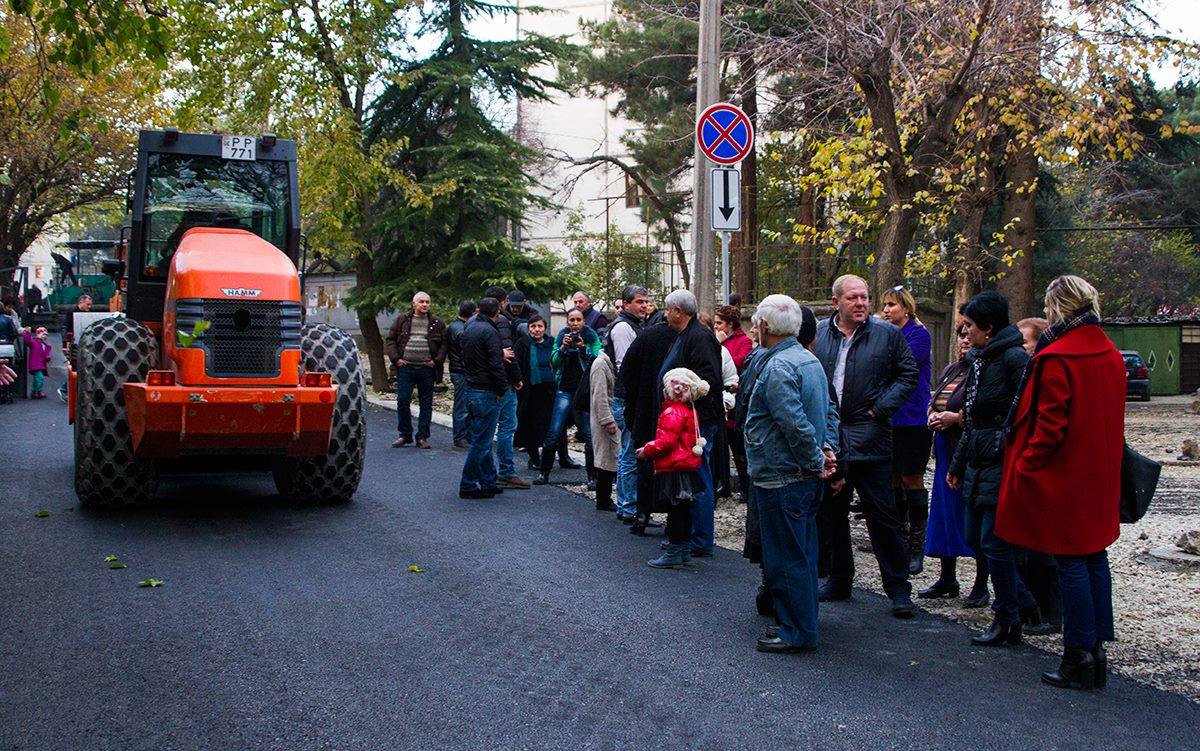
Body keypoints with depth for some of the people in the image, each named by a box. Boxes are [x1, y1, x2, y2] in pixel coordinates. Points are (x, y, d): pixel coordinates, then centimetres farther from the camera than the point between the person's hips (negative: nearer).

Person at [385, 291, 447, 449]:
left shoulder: (437, 323, 6)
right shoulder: (402, 321, 6)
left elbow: (444, 343, 6)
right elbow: (390, 340, 8)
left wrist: (437, 360, -5)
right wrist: (396, 358, -3)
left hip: (427, 369, 0)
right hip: (405, 367, 0)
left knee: (426, 403, 4)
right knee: (403, 401, -2)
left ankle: (422, 437, 12)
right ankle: (405, 435, 11)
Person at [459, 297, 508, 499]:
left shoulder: (469, 328, 13)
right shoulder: (489, 331, -15)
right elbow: (496, 365, -19)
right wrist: (502, 390, -9)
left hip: (471, 390, 9)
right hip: (486, 393, -9)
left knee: (483, 440, 16)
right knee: (481, 442, -4)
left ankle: (488, 482, 21)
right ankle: (468, 486, -1)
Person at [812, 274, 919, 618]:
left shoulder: (887, 334, 0)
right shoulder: (817, 334, 7)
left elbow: (909, 374, 3)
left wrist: (882, 407, -8)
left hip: (869, 438, -3)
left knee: (883, 517, -1)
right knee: (829, 514, 12)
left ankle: (899, 590, 6)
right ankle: (837, 580, 26)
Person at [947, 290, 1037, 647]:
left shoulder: (1013, 358, -14)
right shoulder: (978, 359, 14)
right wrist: (958, 465, 22)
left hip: (1003, 466, -10)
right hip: (979, 464, 10)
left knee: (994, 543, -3)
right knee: (975, 539, 13)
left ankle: (1007, 620, 11)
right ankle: (1023, 603, 25)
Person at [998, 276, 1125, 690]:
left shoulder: (1056, 358, -18)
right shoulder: (1111, 356, 8)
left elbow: (1050, 424, -20)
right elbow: (1111, 419, 14)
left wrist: (1025, 466, -10)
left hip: (1062, 478, -8)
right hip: (1100, 476, 8)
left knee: (1070, 562, -2)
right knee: (1094, 557, 13)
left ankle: (1078, 659, 4)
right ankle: (1096, 651, 20)